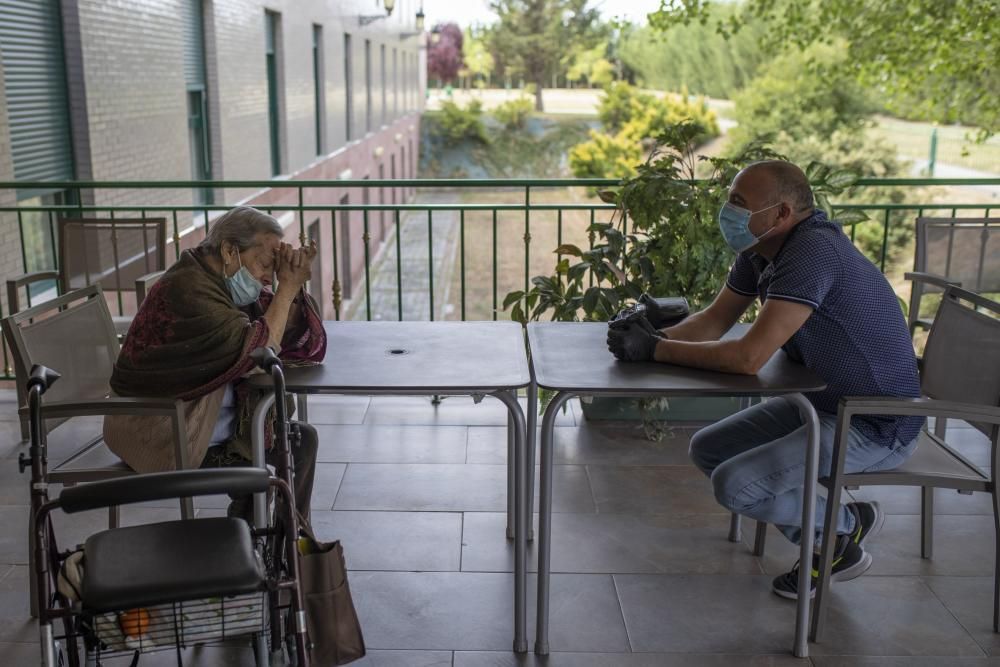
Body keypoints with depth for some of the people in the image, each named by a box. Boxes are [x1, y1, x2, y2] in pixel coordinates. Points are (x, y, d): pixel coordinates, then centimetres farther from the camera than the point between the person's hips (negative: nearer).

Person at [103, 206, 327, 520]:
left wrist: (293, 286, -10)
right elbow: (256, 349, -28)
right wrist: (287, 288, -19)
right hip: (163, 439, -10)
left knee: (302, 438, 7)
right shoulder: (187, 289, -22)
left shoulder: (229, 285, 6)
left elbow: (304, 344, 5)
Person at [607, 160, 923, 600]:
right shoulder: (758, 252, 2)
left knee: (735, 485, -21)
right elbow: (714, 320, 4)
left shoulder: (812, 252, -28)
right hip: (820, 400, 10)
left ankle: (845, 527, 6)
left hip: (875, 426, -10)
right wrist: (658, 335, -16)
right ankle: (825, 538, 15)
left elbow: (749, 357, -33)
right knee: (708, 450, 8)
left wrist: (655, 349, -26)